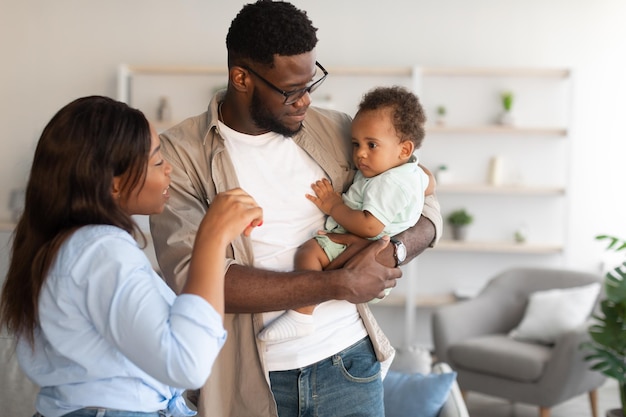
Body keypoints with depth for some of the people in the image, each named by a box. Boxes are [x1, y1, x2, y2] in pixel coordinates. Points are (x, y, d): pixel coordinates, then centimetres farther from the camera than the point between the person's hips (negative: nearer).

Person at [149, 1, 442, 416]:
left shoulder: (336, 130, 1)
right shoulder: (181, 152, -11)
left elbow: (426, 208, 9)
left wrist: (393, 251, -15)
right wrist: (338, 284, -22)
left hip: (348, 362, 3)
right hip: (250, 380, -3)